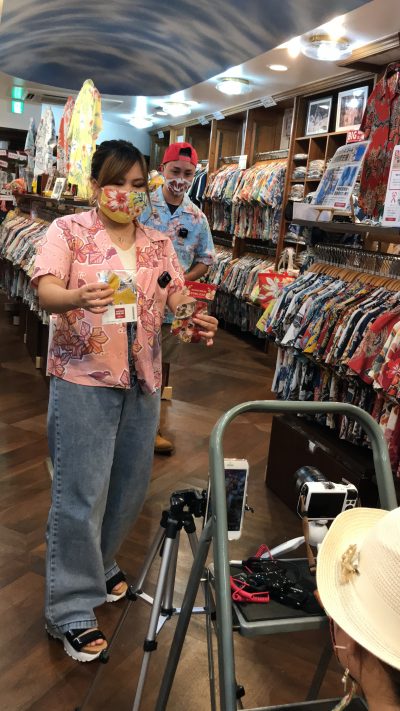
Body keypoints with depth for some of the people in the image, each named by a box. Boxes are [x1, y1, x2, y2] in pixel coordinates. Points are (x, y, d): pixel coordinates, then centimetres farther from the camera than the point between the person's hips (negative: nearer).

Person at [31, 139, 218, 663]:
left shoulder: (159, 243, 12)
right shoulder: (68, 231, -2)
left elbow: (178, 301, 8)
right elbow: (46, 291, -15)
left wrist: (198, 323, -15)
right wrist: (78, 297, -38)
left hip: (142, 381, 5)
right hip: (83, 378, -5)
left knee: (131, 484, 15)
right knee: (81, 493, -1)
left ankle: (98, 562, 41)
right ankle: (71, 610, 14)